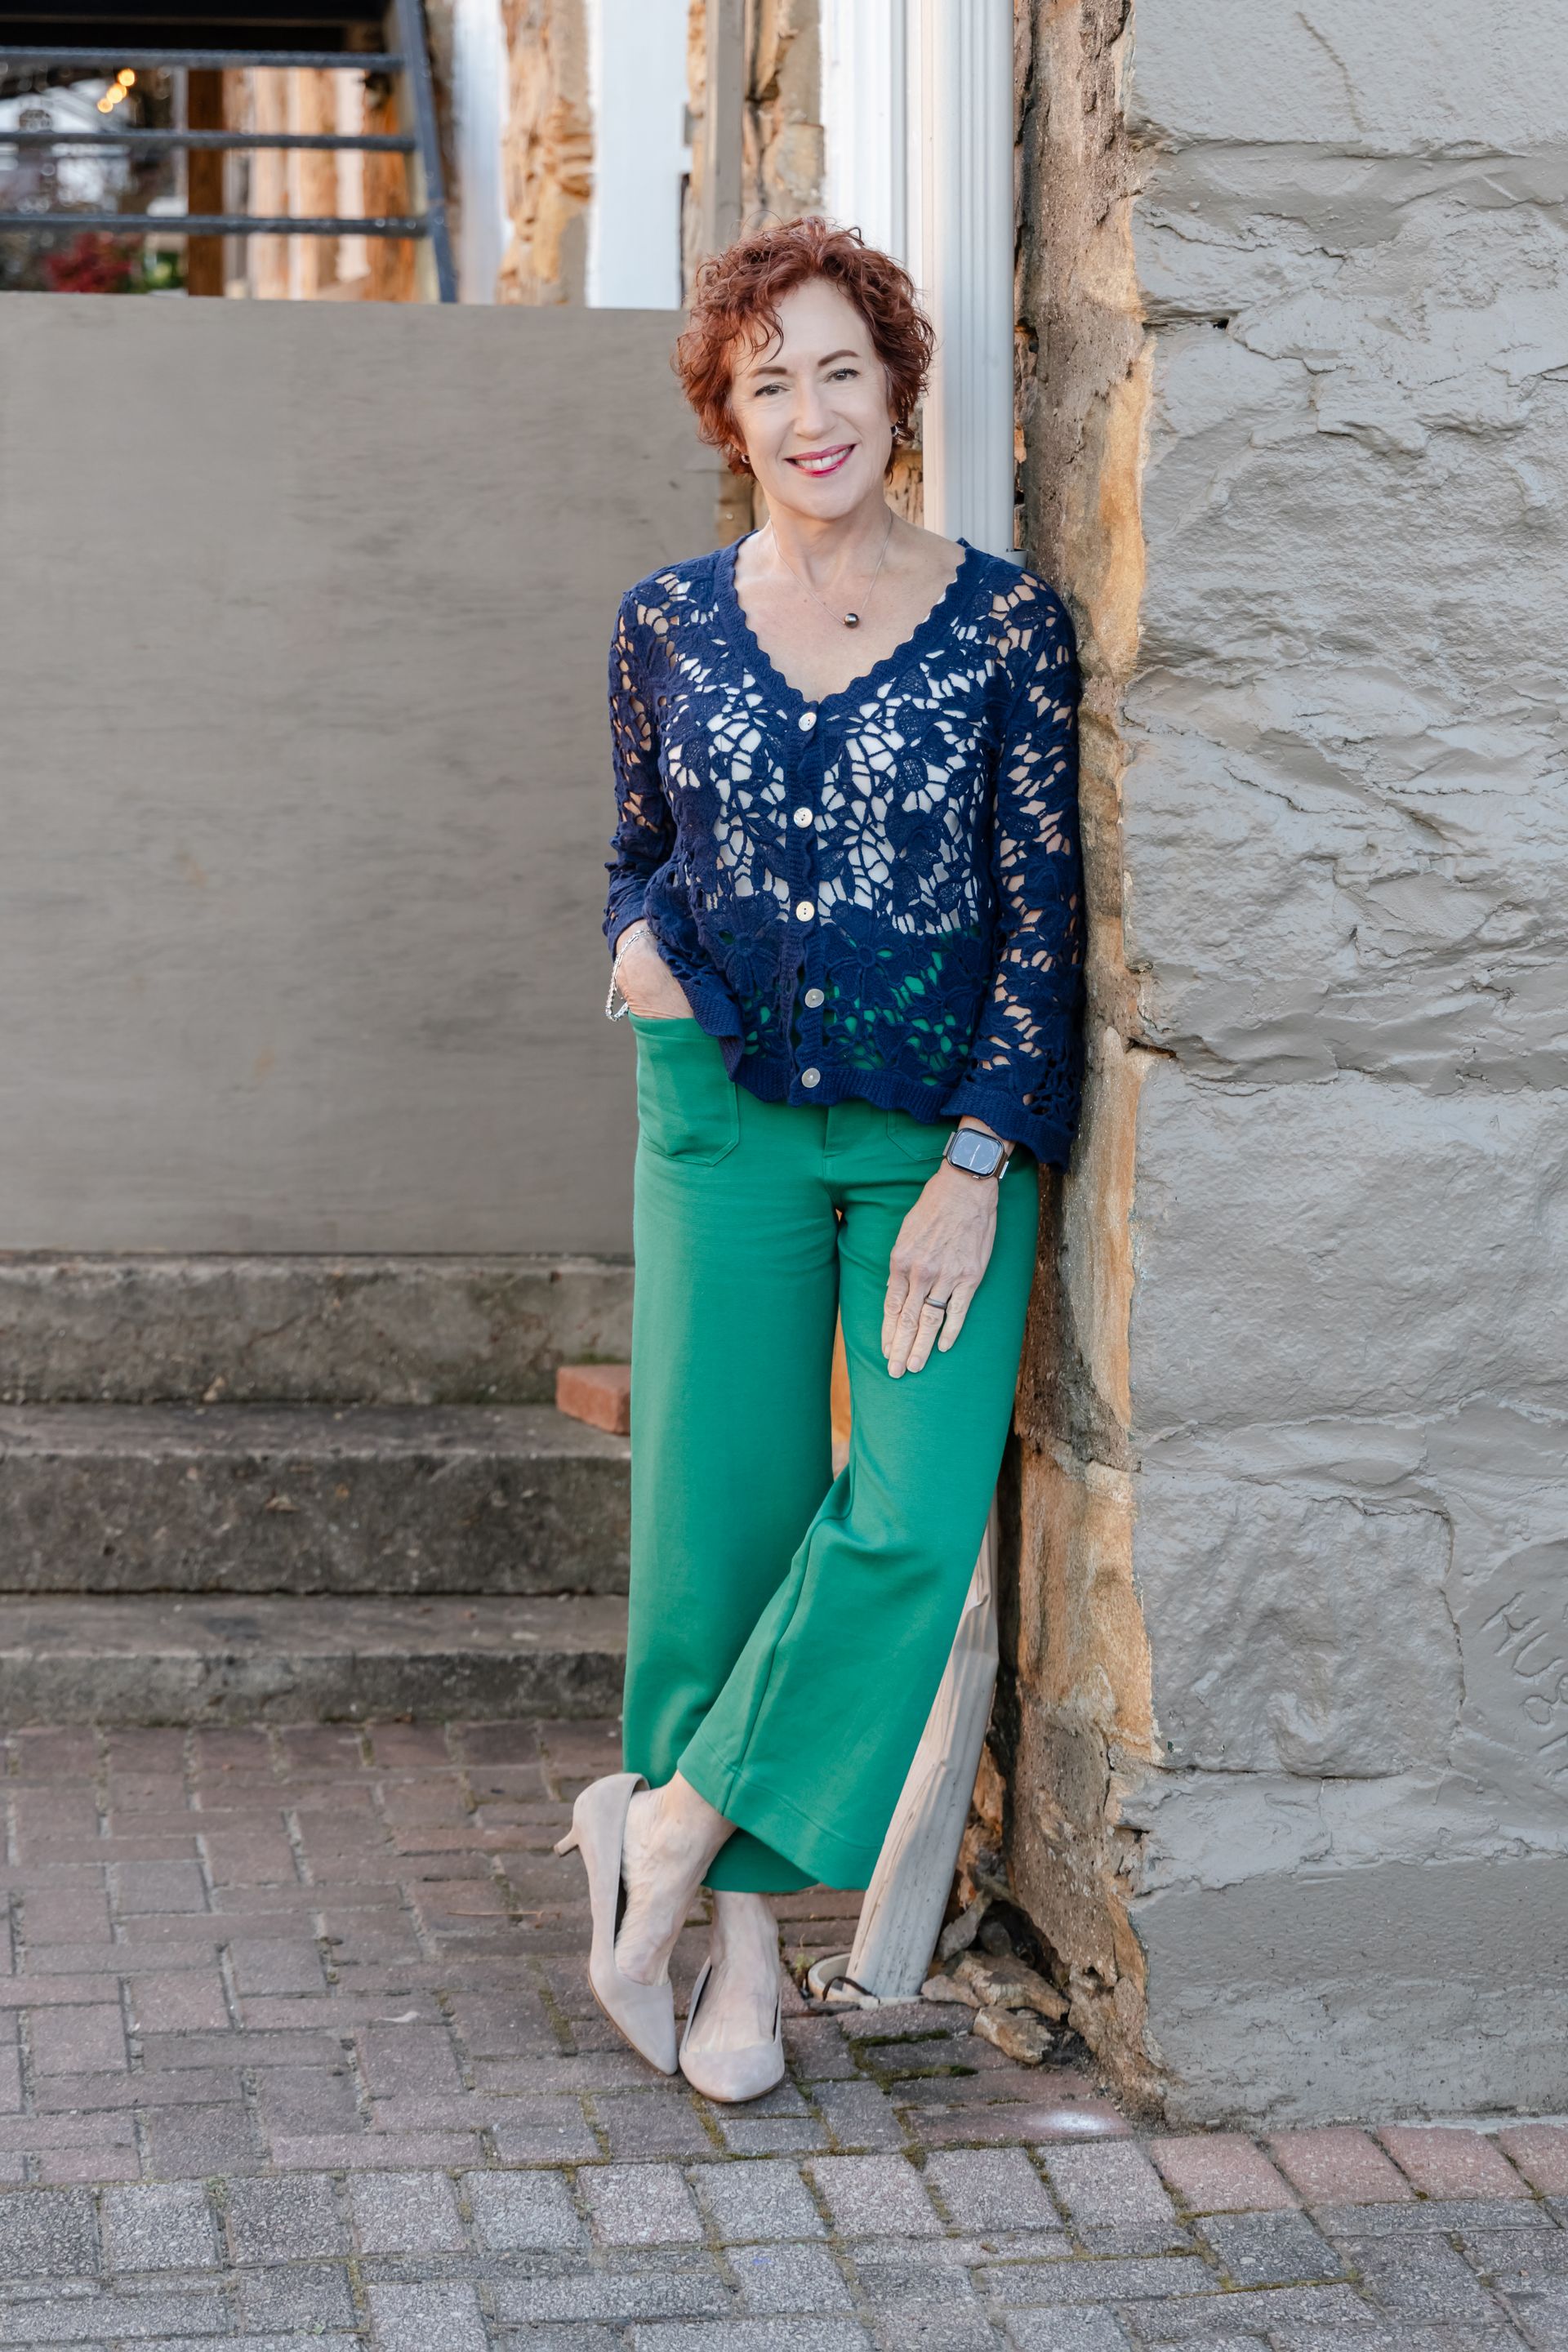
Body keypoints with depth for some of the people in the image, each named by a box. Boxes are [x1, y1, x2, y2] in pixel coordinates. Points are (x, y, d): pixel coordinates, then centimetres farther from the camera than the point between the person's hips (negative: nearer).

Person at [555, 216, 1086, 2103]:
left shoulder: (1005, 622, -2)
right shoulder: (670, 624, 6)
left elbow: (1041, 912, -3)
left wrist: (974, 1166, -10)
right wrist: (640, 941, -3)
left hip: (946, 1129, -2)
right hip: (725, 1116, 2)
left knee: (916, 1517, -14)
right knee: (721, 1519, 2)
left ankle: (673, 1823, 4)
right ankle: (741, 1948, 13)